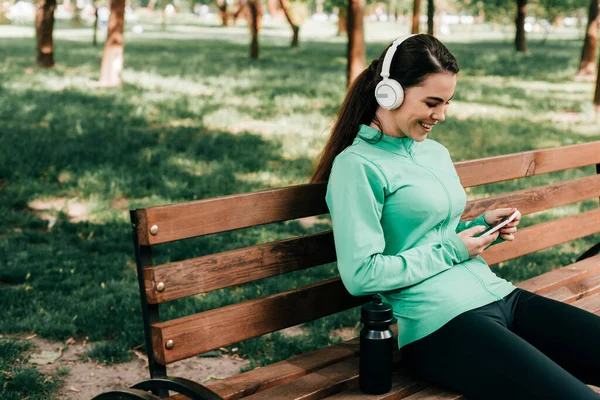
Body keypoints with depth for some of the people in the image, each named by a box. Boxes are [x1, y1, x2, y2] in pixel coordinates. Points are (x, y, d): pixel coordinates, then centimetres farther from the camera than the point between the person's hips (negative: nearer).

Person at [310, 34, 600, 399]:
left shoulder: (436, 152, 17)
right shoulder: (357, 165, -8)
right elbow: (361, 274, -14)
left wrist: (481, 227, 8)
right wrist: (451, 251, -9)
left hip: (497, 295, 9)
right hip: (440, 320, -8)